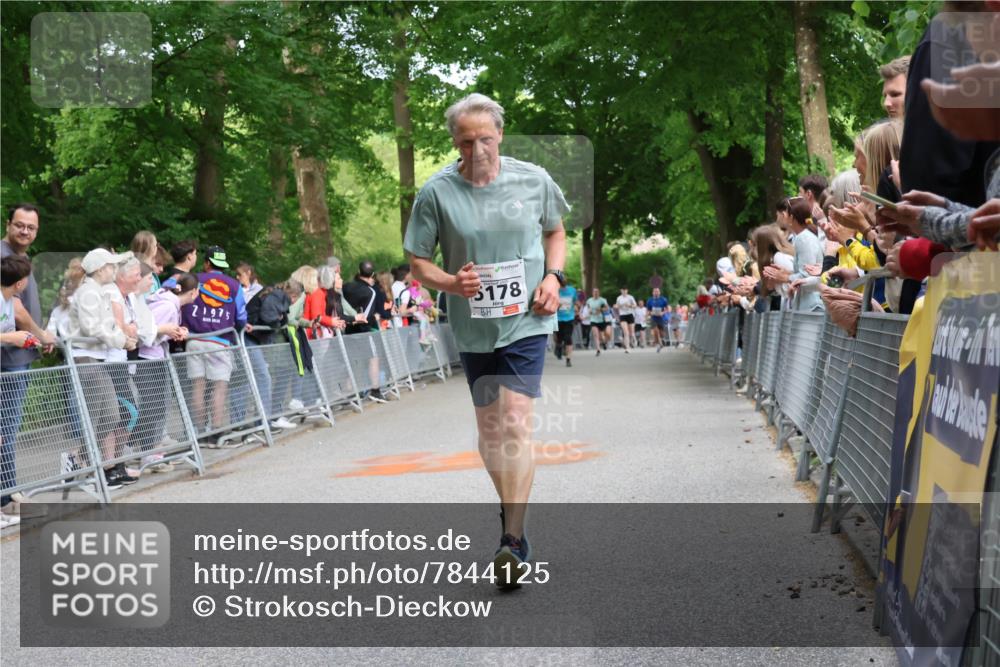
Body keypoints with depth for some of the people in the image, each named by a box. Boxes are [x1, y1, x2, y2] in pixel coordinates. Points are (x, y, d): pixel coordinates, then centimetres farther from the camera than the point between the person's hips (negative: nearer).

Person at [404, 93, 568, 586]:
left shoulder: (533, 180, -3)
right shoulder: (437, 193, -8)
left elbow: (555, 232, 15)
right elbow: (418, 263, -1)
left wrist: (553, 277, -2)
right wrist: (451, 282, -20)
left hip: (526, 320, -2)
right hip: (473, 326, 2)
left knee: (516, 423, -14)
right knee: (488, 426, 13)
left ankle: (514, 539, -14)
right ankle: (510, 504, 37)